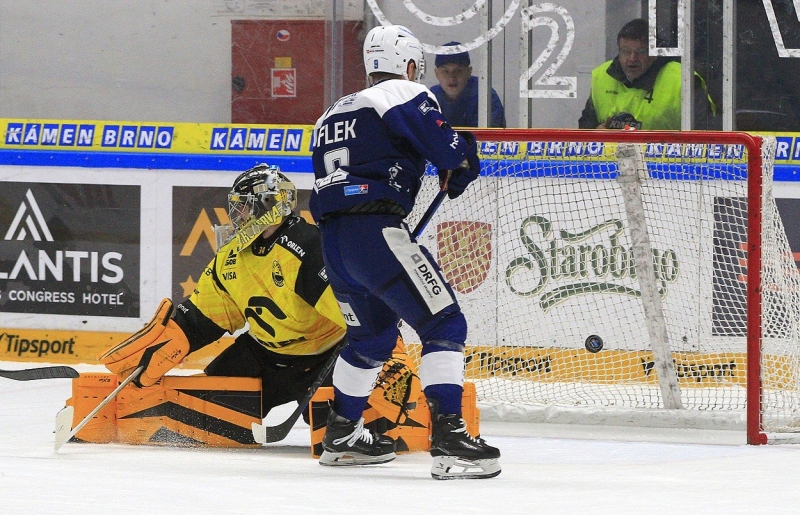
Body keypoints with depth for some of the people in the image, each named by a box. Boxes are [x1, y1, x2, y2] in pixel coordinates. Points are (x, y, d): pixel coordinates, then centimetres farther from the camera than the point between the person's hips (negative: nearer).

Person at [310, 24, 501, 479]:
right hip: (376, 231, -8)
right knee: (444, 325, -7)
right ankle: (449, 440, -20)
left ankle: (341, 436, 36)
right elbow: (450, 151, -10)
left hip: (332, 238, 8)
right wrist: (463, 164, 14)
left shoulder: (334, 113, 25)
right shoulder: (406, 95, 1)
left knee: (374, 334, 28)